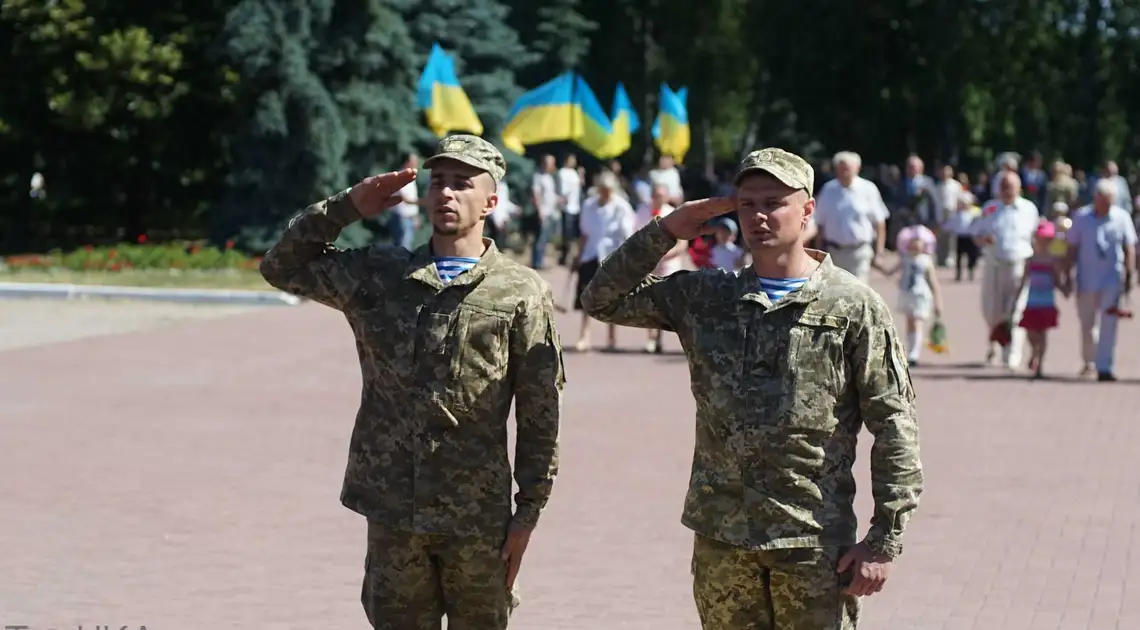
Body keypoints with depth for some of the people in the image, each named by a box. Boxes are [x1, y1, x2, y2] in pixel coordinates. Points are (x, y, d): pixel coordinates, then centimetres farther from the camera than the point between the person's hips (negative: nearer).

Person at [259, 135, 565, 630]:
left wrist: (528, 511, -5)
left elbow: (539, 416, -2)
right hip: (392, 511, 3)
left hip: (478, 517, -3)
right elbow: (282, 267, 15)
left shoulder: (521, 293, -3)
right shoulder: (377, 275, 7)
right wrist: (346, 208, 4)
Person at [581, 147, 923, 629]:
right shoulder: (704, 297, 9)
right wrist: (665, 232, 2)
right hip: (720, 538, 4)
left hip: (814, 541, -4)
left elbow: (894, 430, -4)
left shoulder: (853, 307, -4)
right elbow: (602, 300, 12)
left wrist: (883, 543, -9)